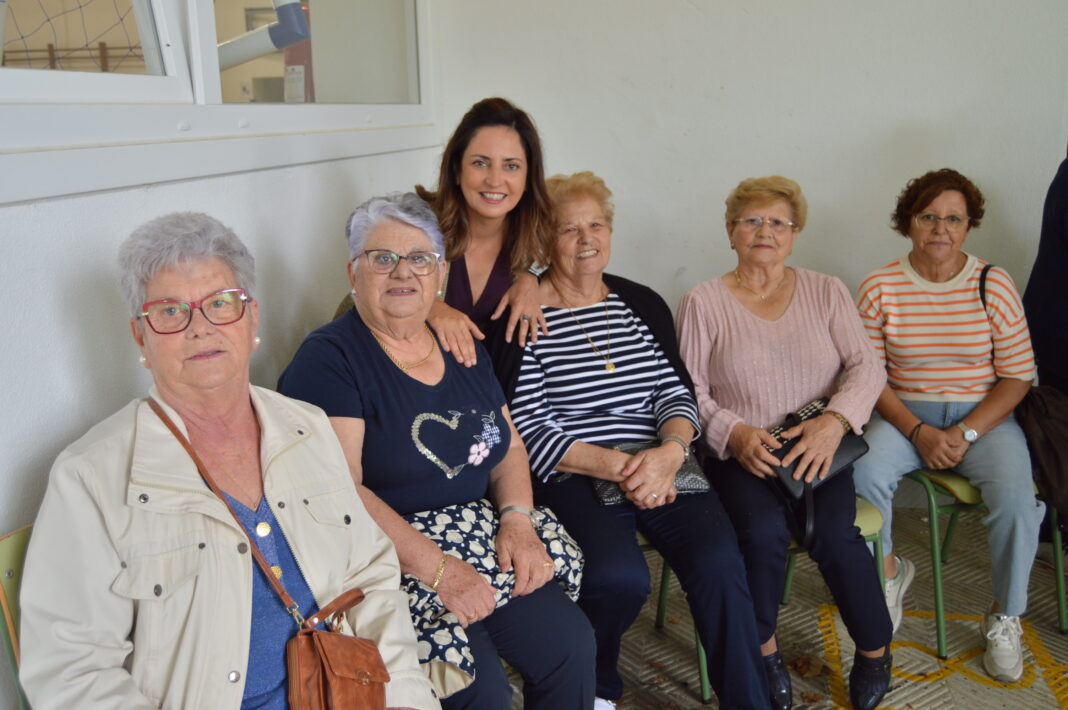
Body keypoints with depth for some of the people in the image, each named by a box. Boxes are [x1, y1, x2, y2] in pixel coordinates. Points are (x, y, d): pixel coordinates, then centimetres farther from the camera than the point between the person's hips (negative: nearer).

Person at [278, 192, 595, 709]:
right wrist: (436, 568, -24)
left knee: (570, 646, -10)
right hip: (393, 562, -6)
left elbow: (510, 446, 15)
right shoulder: (328, 360, -9)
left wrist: (517, 519, -5)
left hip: (481, 540, 6)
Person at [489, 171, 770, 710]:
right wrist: (619, 468, -17)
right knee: (619, 576, -29)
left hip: (661, 467, 4)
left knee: (719, 560, -22)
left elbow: (675, 390, 9)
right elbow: (528, 431, -8)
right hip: (571, 478, -4)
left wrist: (670, 452, -13)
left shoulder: (643, 304, 14)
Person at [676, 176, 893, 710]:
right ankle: (762, 651, -1)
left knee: (833, 534, -24)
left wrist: (835, 421, -17)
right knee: (763, 531, -29)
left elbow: (866, 367, 2)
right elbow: (689, 390, -2)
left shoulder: (826, 292, 8)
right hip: (740, 452, -1)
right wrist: (735, 434, -19)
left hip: (817, 446, 2)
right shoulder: (703, 302, 1)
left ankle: (875, 650, 5)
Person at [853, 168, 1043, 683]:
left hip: (983, 415, 0)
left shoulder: (994, 285, -2)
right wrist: (919, 433, -16)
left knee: (1016, 495, -27)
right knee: (863, 473, -29)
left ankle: (1005, 619, 0)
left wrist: (966, 434, -14)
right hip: (906, 415, 0)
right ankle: (889, 570, 3)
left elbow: (1017, 376, -1)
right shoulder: (879, 288, -2)